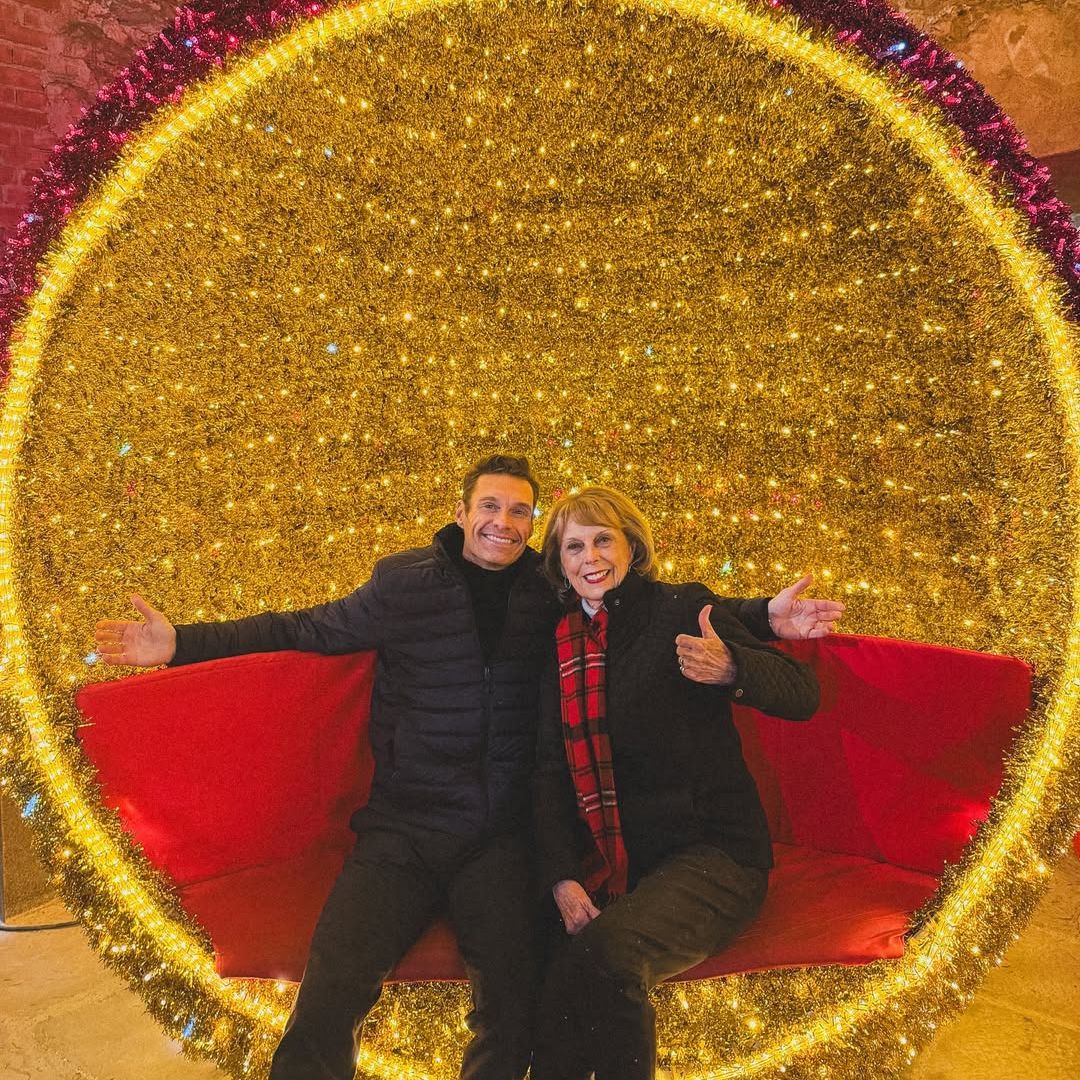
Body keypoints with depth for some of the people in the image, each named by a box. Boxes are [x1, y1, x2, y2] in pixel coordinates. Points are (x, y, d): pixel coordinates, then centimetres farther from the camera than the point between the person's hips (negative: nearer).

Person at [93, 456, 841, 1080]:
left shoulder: (553, 595, 4)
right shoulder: (405, 582, 3)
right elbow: (308, 630, 9)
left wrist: (765, 617, 1)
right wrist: (183, 644, 3)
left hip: (501, 836, 1)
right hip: (404, 827, 0)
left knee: (515, 1003, -19)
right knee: (331, 993, -19)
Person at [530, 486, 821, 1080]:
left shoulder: (684, 609, -3)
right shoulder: (563, 644, 8)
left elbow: (802, 694, -8)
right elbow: (549, 770, 5)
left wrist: (731, 669, -30)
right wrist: (563, 879, -9)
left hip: (713, 848, -3)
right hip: (611, 859, 3)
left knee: (606, 948, -29)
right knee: (558, 1000, -23)